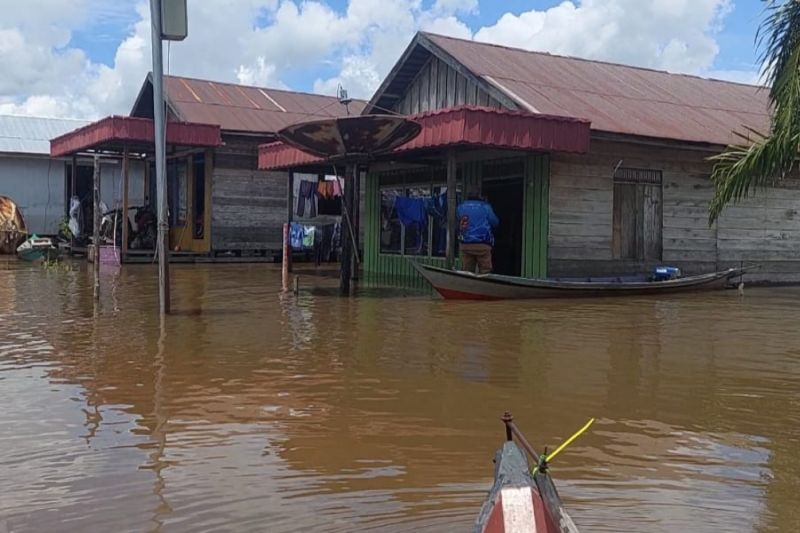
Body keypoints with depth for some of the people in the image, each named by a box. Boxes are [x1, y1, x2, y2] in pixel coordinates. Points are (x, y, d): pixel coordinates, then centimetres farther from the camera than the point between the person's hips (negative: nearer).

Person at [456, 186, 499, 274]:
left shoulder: (460, 207, 6)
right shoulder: (485, 207, -3)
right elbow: (495, 223, 3)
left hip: (466, 245, 3)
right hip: (482, 245, -3)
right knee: (484, 274, -1)